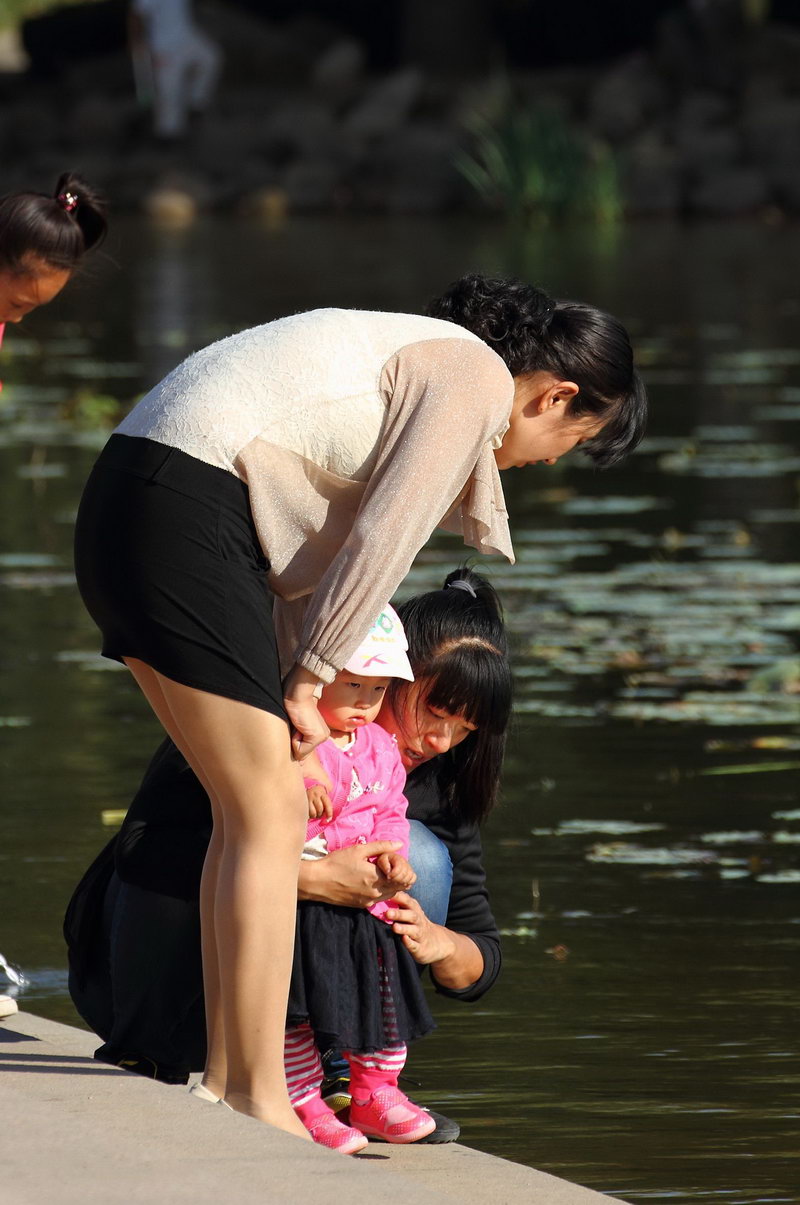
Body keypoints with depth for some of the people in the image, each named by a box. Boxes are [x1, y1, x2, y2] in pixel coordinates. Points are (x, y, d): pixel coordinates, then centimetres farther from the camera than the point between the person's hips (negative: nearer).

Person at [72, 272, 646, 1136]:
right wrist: (306, 685, -2)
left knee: (252, 808, 13)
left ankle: (225, 1083, 14)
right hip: (185, 511, -10)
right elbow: (383, 540, -8)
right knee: (270, 814, -7)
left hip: (121, 512, 10)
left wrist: (299, 691, 18)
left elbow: (327, 542, 23)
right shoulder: (479, 377, -4)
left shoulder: (425, 360, 26)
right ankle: (258, 1101, -7)